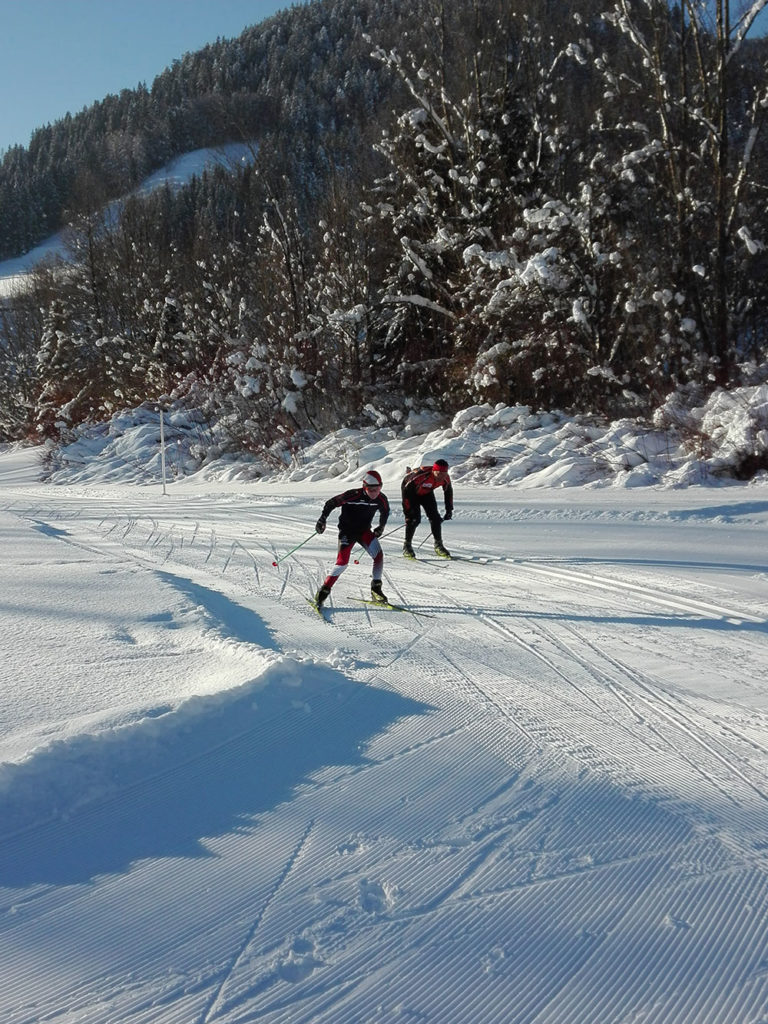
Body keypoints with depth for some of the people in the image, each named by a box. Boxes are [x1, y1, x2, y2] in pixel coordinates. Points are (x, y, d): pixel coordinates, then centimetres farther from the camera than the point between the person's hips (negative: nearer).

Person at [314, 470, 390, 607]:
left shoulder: (381, 499, -10)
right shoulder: (353, 495, -25)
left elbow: (385, 511, 16)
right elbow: (332, 503, -13)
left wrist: (381, 526, 12)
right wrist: (322, 519, -16)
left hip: (364, 531, 4)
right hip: (347, 531, -4)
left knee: (379, 555, -16)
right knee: (342, 562, -16)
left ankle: (376, 590, -2)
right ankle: (324, 590, -1)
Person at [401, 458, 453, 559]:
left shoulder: (445, 478, -23)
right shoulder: (422, 475, -42)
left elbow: (448, 492, -1)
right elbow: (406, 490, -35)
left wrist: (449, 510, -1)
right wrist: (407, 510, -35)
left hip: (426, 492, 5)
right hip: (411, 490, -5)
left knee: (435, 517, -5)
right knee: (414, 518, -17)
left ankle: (438, 545, 9)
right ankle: (407, 546, -3)